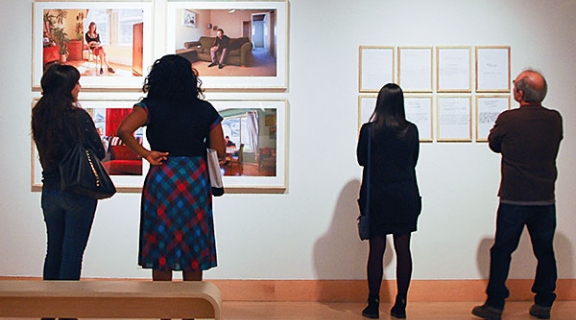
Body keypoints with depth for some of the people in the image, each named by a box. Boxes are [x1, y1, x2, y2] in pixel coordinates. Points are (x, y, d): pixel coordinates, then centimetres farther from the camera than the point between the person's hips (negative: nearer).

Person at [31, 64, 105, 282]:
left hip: (49, 190, 6)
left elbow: (45, 152, 12)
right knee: (72, 252, 2)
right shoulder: (78, 116, -16)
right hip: (79, 192, -6)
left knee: (53, 250, 17)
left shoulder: (39, 116, 2)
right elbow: (99, 153, -8)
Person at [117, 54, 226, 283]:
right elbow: (219, 152, 1)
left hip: (162, 179, -2)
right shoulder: (206, 110, 2)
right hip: (197, 180, 2)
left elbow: (124, 130, -20)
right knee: (193, 246, 12)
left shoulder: (151, 107, -4)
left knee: (161, 246, 9)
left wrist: (146, 154, -10)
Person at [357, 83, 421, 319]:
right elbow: (413, 161, 10)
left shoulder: (369, 130, -9)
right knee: (403, 250, 8)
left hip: (377, 196, -2)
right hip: (405, 196, 2)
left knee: (376, 250, 5)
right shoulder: (411, 130, -1)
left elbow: (361, 159, 4)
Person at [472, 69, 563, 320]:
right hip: (546, 199, 4)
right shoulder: (555, 119, -1)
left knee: (502, 251, 7)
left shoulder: (508, 119, -12)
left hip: (514, 199, -3)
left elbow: (494, 144, 5)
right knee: (545, 252, 15)